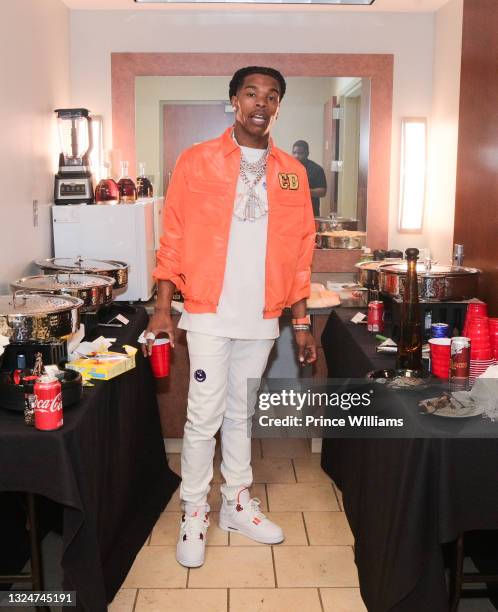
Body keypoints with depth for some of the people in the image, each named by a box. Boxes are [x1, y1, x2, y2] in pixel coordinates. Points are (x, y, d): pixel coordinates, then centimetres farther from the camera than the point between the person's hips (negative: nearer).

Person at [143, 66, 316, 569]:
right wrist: (162, 308, -7)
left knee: (241, 413, 15)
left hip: (262, 319, 3)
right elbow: (173, 238, -2)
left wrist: (301, 322, 7)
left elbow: (299, 251, 9)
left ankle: (236, 502, 30)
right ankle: (193, 513, 17)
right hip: (209, 314, -3)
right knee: (204, 417, 0)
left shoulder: (291, 173, 7)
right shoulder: (196, 162, -2)